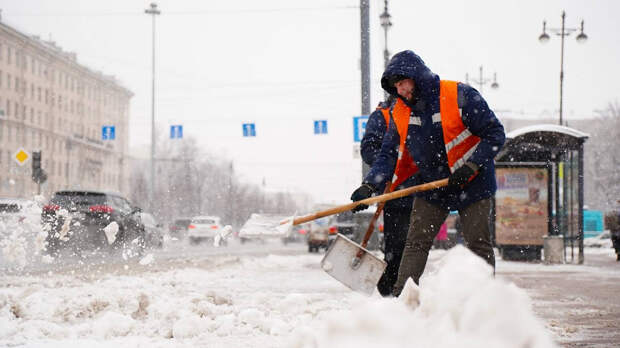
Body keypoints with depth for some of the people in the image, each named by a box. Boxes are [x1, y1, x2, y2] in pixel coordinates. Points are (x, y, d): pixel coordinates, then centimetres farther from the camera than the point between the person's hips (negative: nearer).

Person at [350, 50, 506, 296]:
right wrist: (368, 186, -14)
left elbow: (494, 135, -16)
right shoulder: (400, 112, -2)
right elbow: (389, 155, 0)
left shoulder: (460, 96, -19)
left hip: (472, 185, -4)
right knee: (416, 243, -4)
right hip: (431, 187, 4)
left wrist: (470, 167, -24)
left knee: (479, 246, 0)